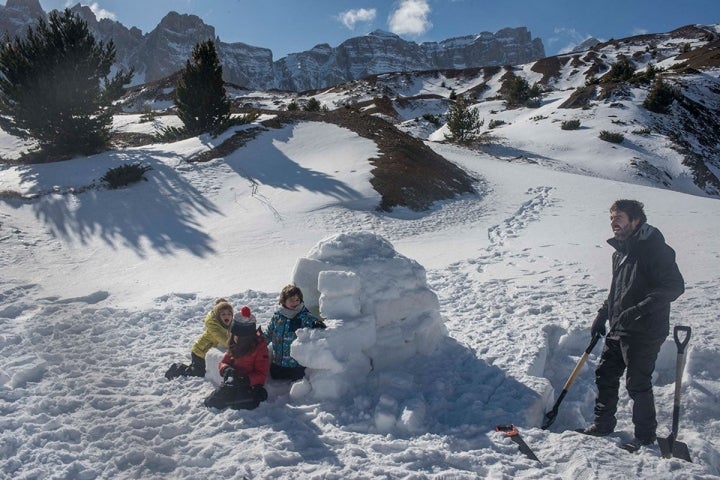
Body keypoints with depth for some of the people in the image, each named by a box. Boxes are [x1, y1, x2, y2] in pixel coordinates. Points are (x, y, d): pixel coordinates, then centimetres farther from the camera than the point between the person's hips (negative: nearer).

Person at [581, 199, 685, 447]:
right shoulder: (620, 251, 11)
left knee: (637, 384, 1)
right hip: (619, 329, 9)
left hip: (644, 332, -9)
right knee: (605, 375, 14)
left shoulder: (654, 249, -16)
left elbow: (675, 286, -24)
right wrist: (602, 314, 18)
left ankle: (645, 436, 21)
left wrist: (639, 310, -31)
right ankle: (603, 424, 31)